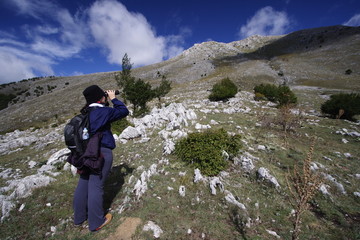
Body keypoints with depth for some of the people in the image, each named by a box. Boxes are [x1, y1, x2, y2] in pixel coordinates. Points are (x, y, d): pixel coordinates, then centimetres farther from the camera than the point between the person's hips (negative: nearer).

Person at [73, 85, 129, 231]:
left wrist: (107, 102, 13)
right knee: (96, 186, 3)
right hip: (102, 153, -8)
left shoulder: (85, 113, 6)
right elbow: (124, 111, -7)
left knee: (83, 184, 18)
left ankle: (79, 217, 37)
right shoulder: (105, 111, -16)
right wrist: (113, 99, 3)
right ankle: (96, 222, 21)